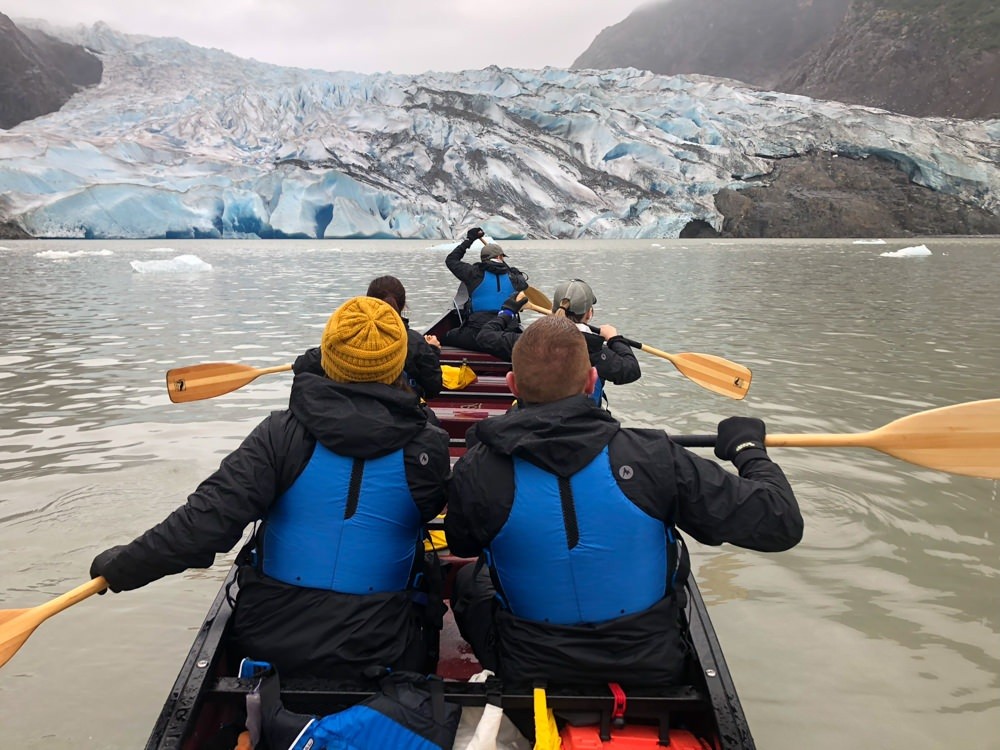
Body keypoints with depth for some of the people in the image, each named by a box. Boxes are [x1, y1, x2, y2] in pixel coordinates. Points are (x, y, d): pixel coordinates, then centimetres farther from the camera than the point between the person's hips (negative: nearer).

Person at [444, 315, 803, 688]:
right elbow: (782, 524, -16)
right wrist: (747, 447, 2)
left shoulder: (476, 471, -21)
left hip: (528, 670, 0)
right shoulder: (651, 456, -23)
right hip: (653, 668, 1)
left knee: (468, 579, 26)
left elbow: (462, 546, 3)